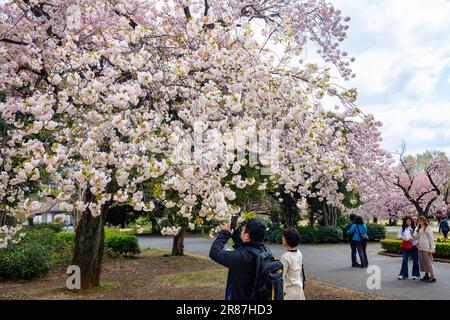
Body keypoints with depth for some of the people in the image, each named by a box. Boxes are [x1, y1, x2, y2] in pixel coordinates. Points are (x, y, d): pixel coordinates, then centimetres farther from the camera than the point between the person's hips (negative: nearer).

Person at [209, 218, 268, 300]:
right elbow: (244, 247, 12)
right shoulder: (262, 249, -10)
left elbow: (214, 252, -25)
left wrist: (224, 233, -13)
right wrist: (235, 232, 2)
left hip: (238, 297, -7)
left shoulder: (243, 256, -33)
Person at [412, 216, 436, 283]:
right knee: (422, 262, 11)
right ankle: (426, 275, 23)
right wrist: (413, 233, -6)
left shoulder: (428, 228, -9)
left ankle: (433, 277, 2)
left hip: (427, 249, -7)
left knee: (428, 262, -4)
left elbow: (431, 239, -10)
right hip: (420, 248, 8)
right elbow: (416, 237, 13)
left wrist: (432, 248, -14)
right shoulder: (419, 229, 13)